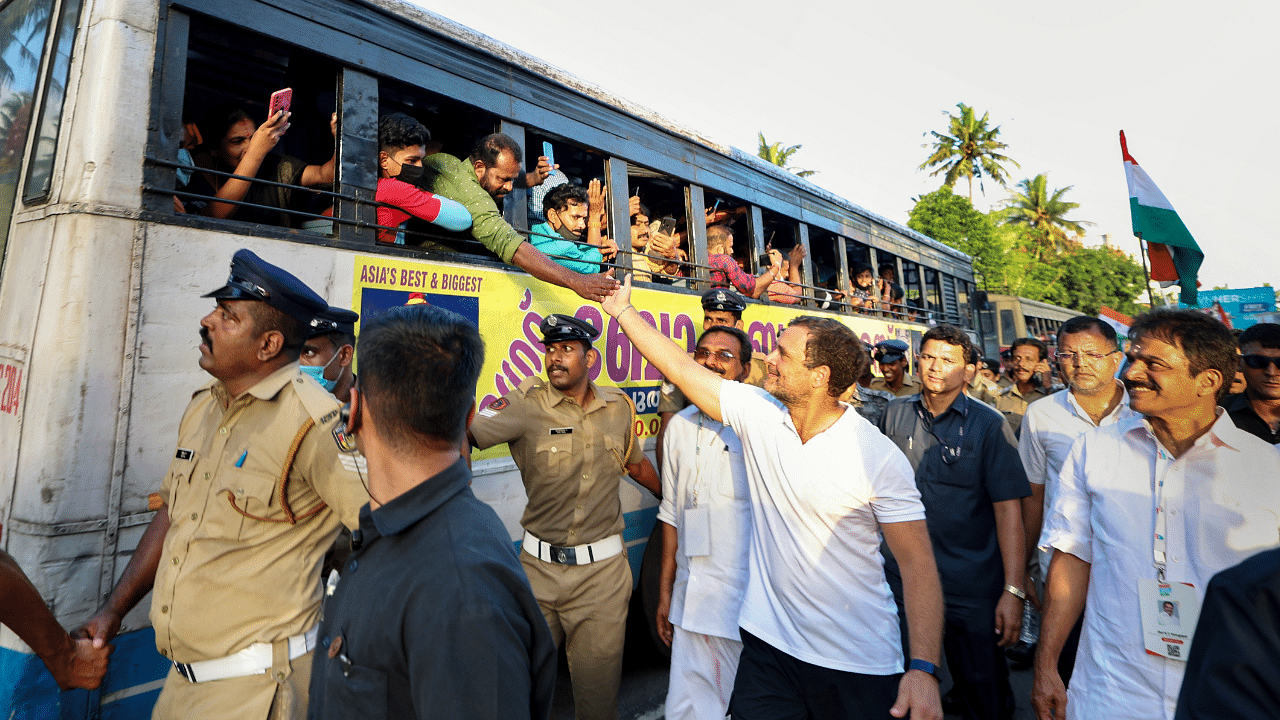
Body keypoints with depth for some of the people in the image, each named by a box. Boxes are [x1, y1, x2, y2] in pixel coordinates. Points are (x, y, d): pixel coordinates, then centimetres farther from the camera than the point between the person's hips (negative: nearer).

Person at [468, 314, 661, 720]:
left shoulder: (619, 406, 3)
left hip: (602, 569, 1)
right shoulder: (527, 404, -7)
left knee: (598, 683, 13)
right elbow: (468, 433, -17)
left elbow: (635, 463, 19)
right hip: (539, 565, -1)